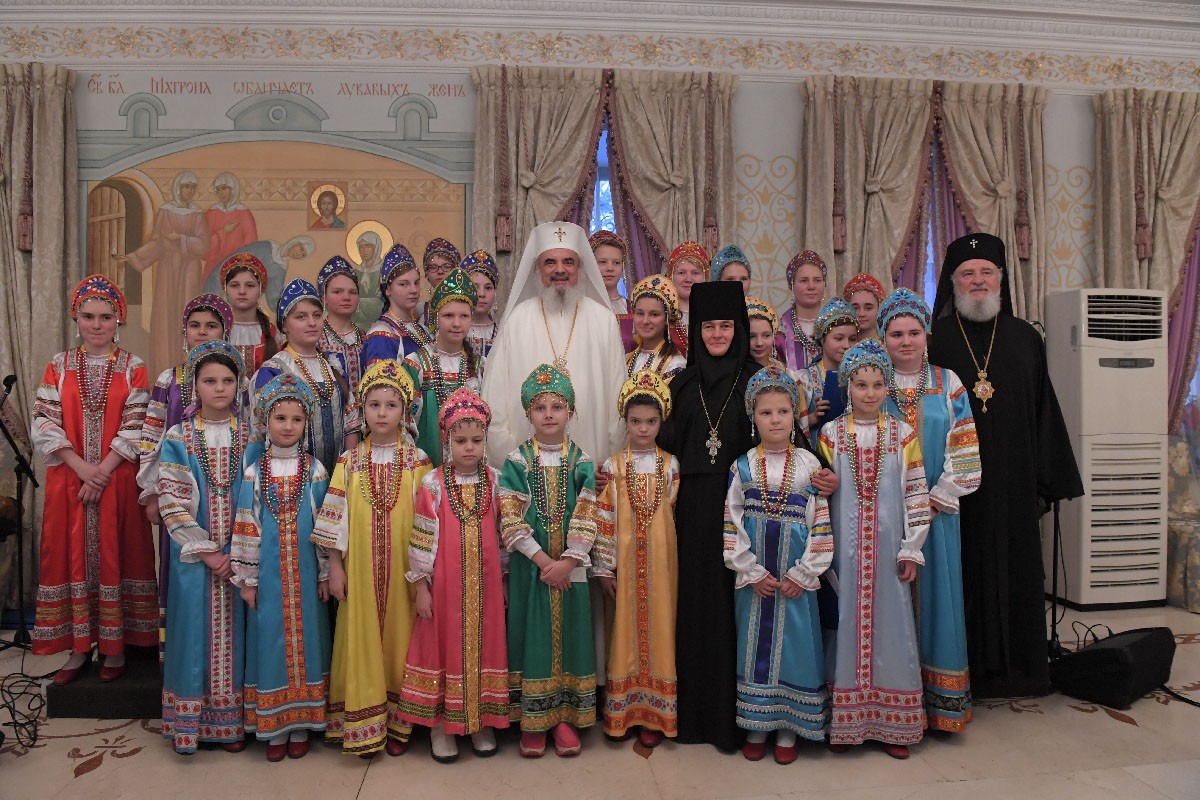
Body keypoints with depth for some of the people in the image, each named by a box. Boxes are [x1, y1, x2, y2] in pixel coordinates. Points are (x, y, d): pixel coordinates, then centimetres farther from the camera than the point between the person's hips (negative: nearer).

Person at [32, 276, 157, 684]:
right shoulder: (59, 366, 6)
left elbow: (136, 428, -5)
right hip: (68, 480, 2)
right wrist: (82, 467, -13)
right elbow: (44, 425, -1)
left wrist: (102, 472, -13)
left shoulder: (133, 367, 1)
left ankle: (115, 646, 14)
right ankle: (79, 647, 16)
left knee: (116, 556, 3)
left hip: (118, 480, -2)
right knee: (73, 556, 5)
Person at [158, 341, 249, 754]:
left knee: (234, 631, 7)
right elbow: (173, 505, -6)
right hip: (193, 554, -1)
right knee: (194, 630, 5)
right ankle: (189, 722, 20)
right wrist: (207, 552, -12)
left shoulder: (250, 437, 2)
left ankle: (231, 720, 19)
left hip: (240, 555, 1)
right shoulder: (178, 439, -1)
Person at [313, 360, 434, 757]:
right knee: (361, 644, 5)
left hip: (403, 570, -1)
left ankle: (397, 725, 21)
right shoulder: (349, 461, 3)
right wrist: (334, 566, -1)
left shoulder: (417, 461, 0)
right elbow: (334, 517, 3)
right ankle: (363, 728, 18)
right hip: (360, 571, 1)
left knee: (399, 642, 6)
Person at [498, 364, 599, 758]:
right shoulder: (517, 461, -2)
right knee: (531, 634, 5)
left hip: (571, 567, 1)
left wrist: (567, 562, -15)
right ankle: (531, 720, 18)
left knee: (569, 633, 7)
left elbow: (586, 519, -4)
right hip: (529, 565, -1)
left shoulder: (581, 462, 1)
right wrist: (543, 560, -15)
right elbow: (511, 520, -8)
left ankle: (566, 717, 21)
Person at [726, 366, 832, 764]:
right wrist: (752, 572, -9)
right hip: (754, 577, 1)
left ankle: (788, 728, 21)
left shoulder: (809, 464, -2)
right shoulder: (743, 466, 0)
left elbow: (821, 523, -4)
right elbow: (732, 523, -2)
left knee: (794, 644, 5)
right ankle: (756, 725, 24)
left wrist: (803, 574, -9)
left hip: (796, 578, 0)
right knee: (755, 645, 8)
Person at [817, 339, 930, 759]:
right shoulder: (830, 433, 2)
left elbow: (916, 495, 2)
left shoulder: (903, 434, 3)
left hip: (887, 548, 1)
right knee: (847, 625, 4)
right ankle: (845, 723, 17)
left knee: (890, 626, 5)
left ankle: (893, 726, 18)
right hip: (844, 548, 0)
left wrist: (912, 550, -2)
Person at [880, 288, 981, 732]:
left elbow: (964, 451, 2)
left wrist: (935, 500, -7)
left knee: (935, 597, 5)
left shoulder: (948, 383, 5)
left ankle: (939, 701, 17)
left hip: (936, 512, 1)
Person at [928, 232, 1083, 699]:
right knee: (961, 573, 3)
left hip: (1012, 484, 3)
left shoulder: (1025, 339, 9)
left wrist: (1047, 483, 5)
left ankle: (1017, 669, 24)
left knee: (1015, 573, 9)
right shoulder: (933, 341, 0)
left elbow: (1044, 414, 9)